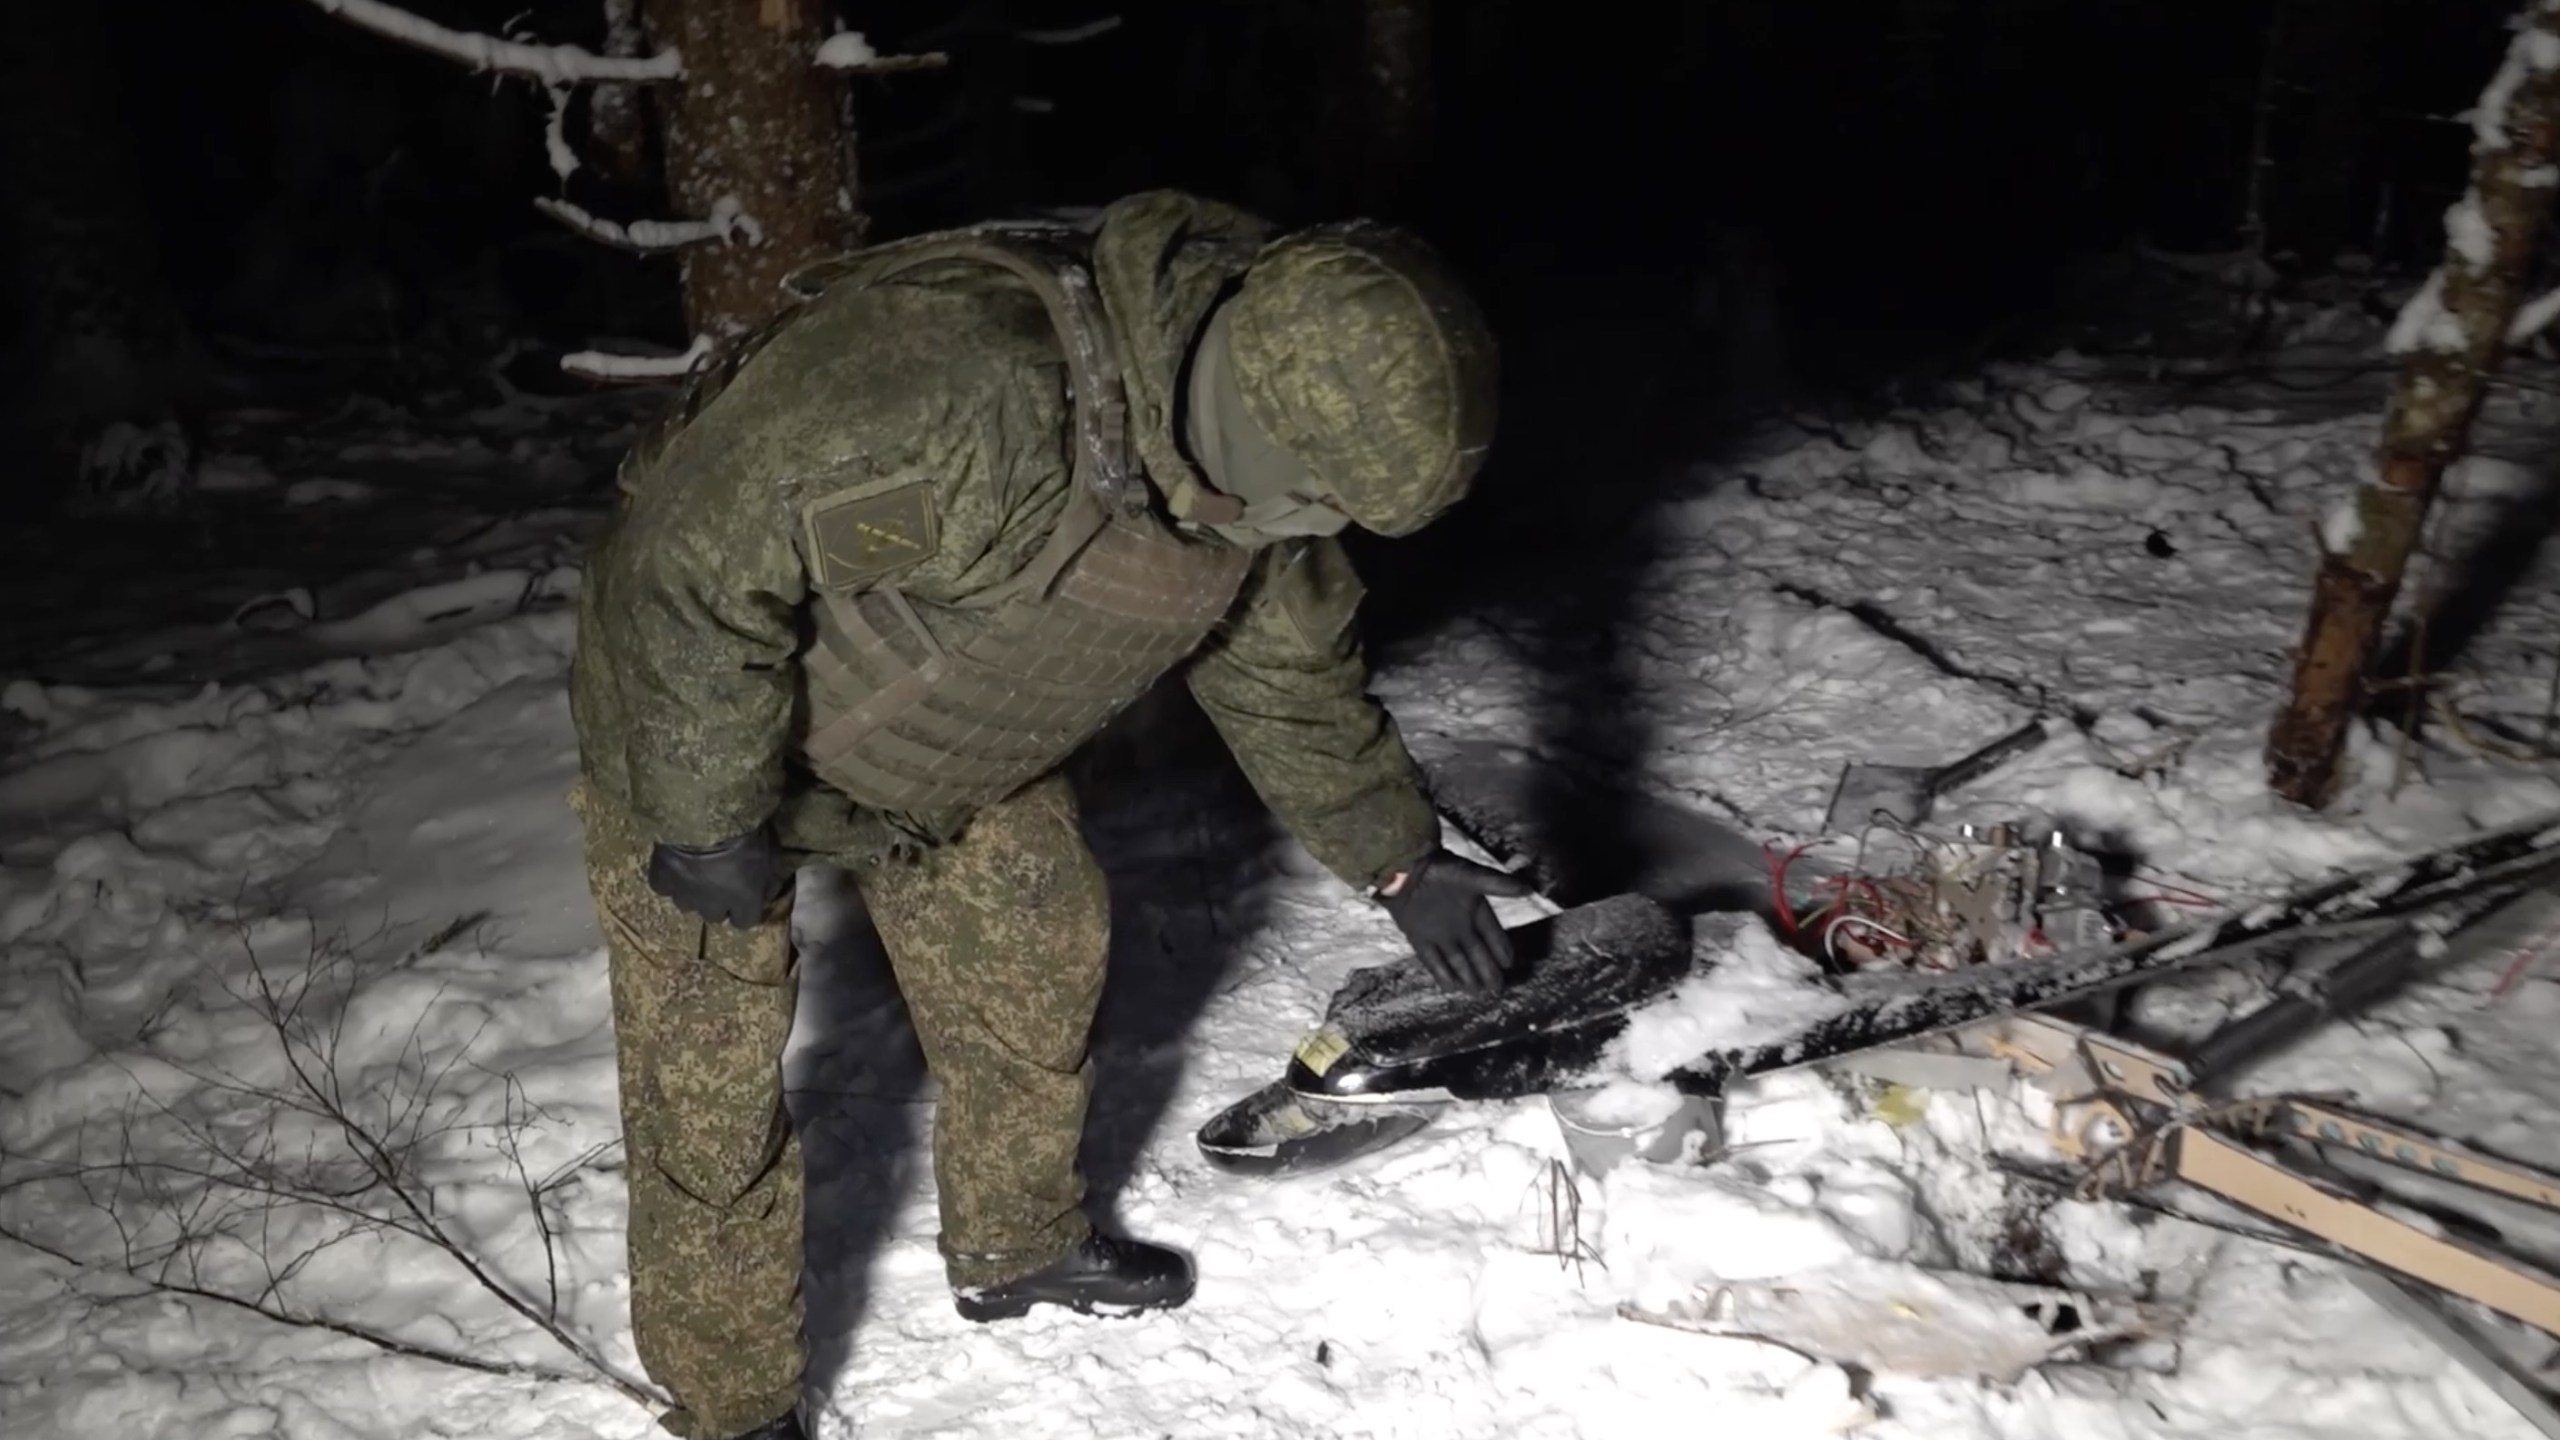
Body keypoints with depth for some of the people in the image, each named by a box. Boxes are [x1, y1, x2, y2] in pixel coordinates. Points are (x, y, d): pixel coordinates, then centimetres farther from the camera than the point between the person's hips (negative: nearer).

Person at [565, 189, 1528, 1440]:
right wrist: (712, 823, -25)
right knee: (712, 1090, 0)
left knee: (1037, 969, 14)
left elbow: (1291, 668, 2)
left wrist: (1399, 860, 3)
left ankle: (1018, 1247, 39)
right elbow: (700, 565, -34)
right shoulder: (952, 380, -42)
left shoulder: (1243, 451, -14)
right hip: (699, 726, -6)